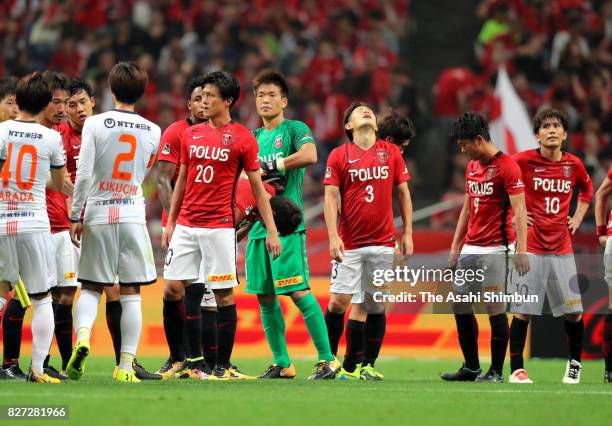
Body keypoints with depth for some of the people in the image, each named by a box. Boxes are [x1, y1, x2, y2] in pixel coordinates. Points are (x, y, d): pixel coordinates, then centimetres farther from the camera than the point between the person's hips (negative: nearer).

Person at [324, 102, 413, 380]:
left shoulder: (391, 153, 7)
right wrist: (333, 236, -12)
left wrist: (407, 233, 8)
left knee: (376, 306, 3)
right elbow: (331, 198, -2)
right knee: (339, 301, -9)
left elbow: (403, 193, 12)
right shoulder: (339, 156, 1)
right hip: (349, 243, -2)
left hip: (383, 242, 2)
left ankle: (366, 366, 10)